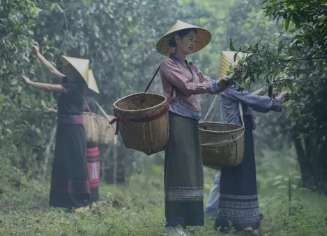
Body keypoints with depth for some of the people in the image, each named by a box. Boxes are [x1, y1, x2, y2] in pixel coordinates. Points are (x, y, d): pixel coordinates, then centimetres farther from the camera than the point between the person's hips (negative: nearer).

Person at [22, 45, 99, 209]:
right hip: (65, 126, 9)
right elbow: (52, 70, 22)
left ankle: (80, 199, -5)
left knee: (75, 161, -8)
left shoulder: (76, 85, -13)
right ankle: (63, 199, 14)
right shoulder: (69, 81, 12)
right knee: (62, 162, 10)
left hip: (73, 126, -9)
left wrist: (30, 83, -10)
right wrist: (38, 55, 27)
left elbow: (51, 88, -17)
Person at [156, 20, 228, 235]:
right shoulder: (168, 65, -2)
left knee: (191, 170, 5)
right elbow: (187, 87, -14)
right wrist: (215, 85, -13)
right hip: (177, 122, -8)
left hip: (192, 123, 8)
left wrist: (224, 82, -11)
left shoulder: (191, 67, 21)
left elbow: (211, 85, 9)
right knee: (179, 170, -10)